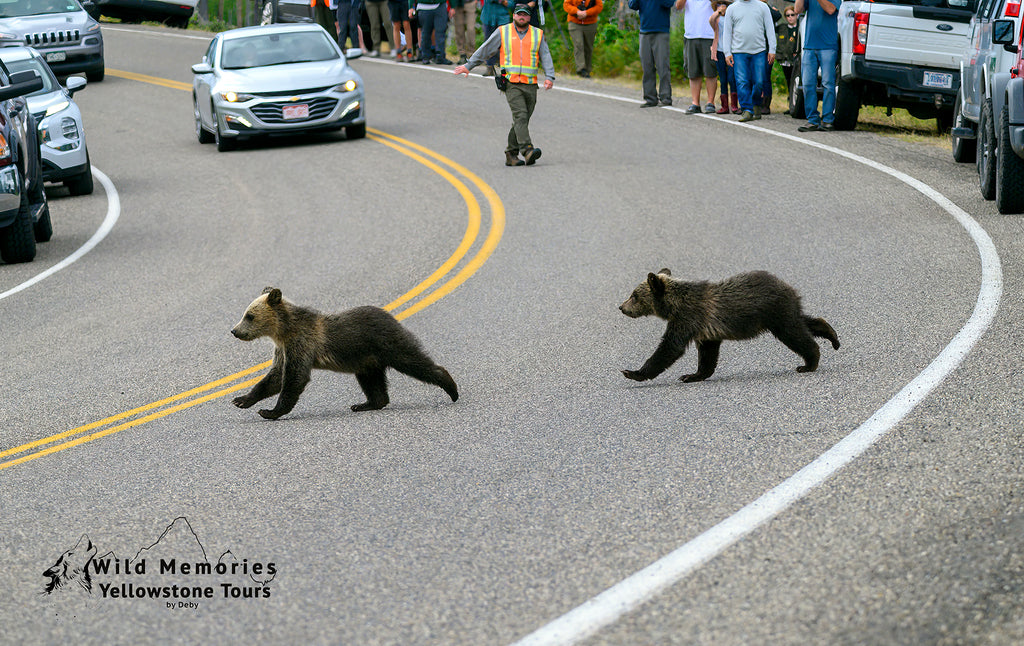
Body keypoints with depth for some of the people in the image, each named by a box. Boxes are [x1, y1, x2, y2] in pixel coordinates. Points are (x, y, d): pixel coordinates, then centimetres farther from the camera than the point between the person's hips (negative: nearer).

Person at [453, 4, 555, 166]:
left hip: (530, 85, 3)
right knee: (520, 116, -19)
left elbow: (545, 57, 7)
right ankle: (527, 151, -31)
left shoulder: (537, 34, 12)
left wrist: (549, 77, -7)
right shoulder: (503, 32, 7)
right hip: (511, 84, -3)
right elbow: (484, 50, 13)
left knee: (521, 121, 4)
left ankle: (511, 154, 13)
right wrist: (468, 66, 13)